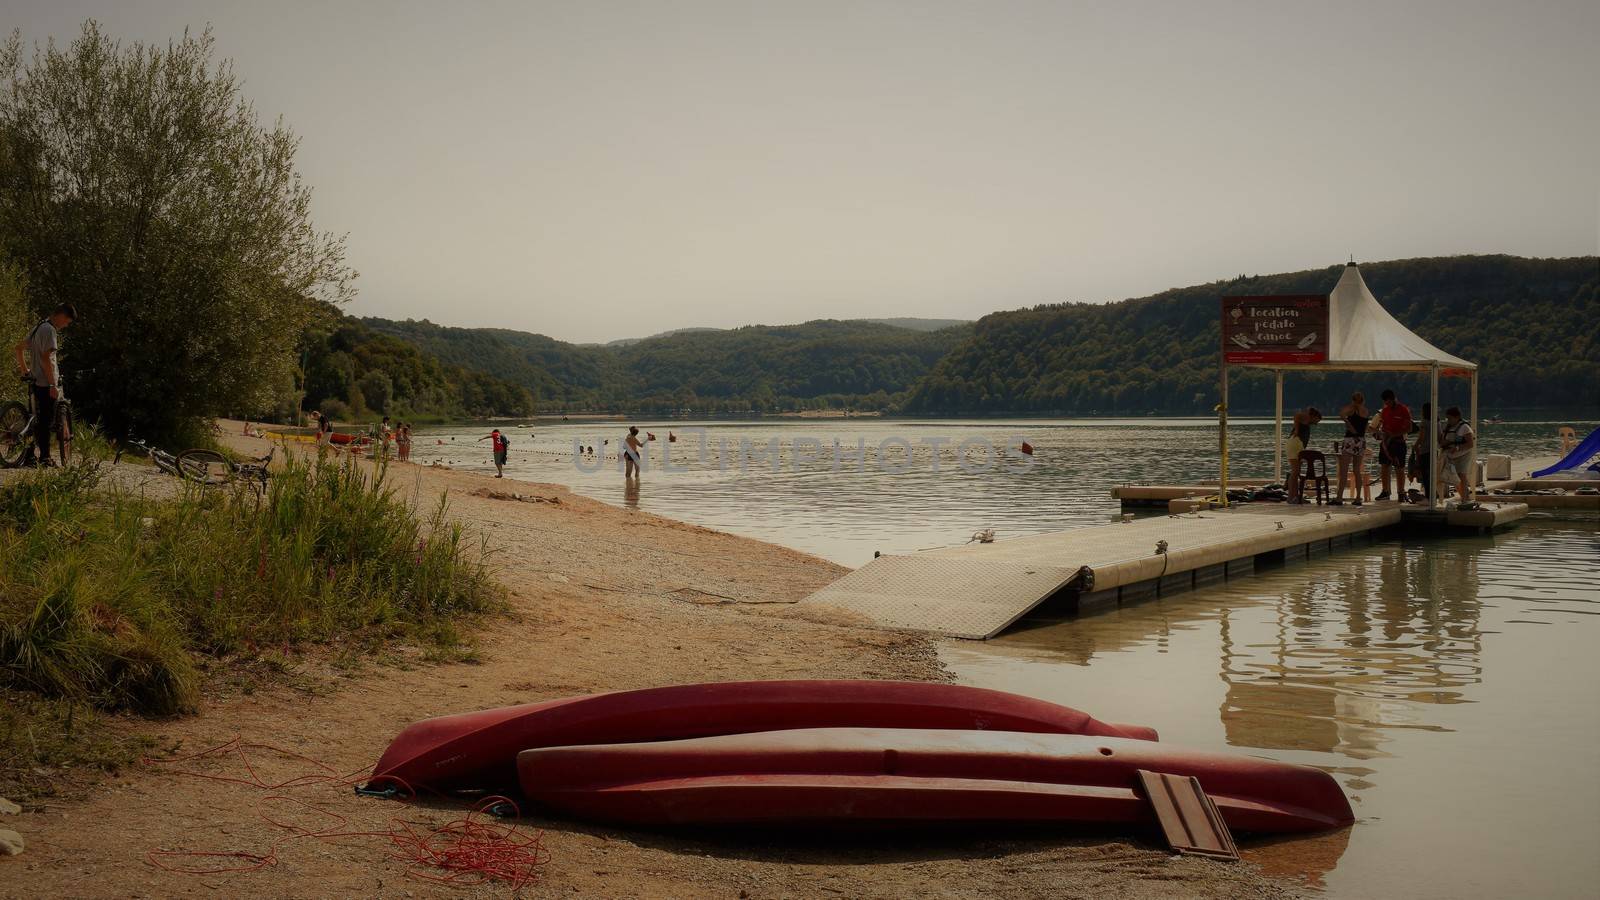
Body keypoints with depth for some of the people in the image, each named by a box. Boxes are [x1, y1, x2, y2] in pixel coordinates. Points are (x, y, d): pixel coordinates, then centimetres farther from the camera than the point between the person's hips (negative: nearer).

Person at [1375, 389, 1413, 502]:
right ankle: (1385, 492, 12)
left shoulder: (1403, 410, -7)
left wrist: (1394, 434, -19)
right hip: (1385, 441, 6)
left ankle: (1401, 494, 1)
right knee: (1384, 467, 5)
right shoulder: (1384, 410, 11)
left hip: (1398, 441, -5)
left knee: (1399, 469, -3)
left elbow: (1408, 429, -10)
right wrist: (1380, 431, -2)